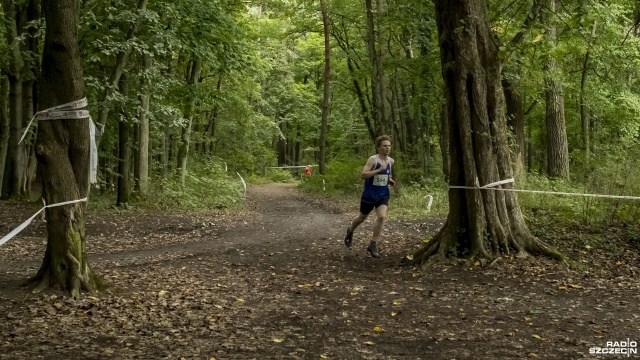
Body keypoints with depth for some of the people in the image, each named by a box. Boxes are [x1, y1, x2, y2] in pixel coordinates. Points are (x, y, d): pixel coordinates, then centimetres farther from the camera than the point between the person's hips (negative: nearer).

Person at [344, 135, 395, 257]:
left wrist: (390, 181, 2)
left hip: (383, 195, 4)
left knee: (382, 216, -18)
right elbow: (362, 175, -24)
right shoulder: (373, 159, -16)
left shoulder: (391, 161, 3)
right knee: (362, 217, 15)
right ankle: (350, 231, 49)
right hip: (369, 194, -4)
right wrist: (379, 169, -29)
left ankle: (373, 245, -7)